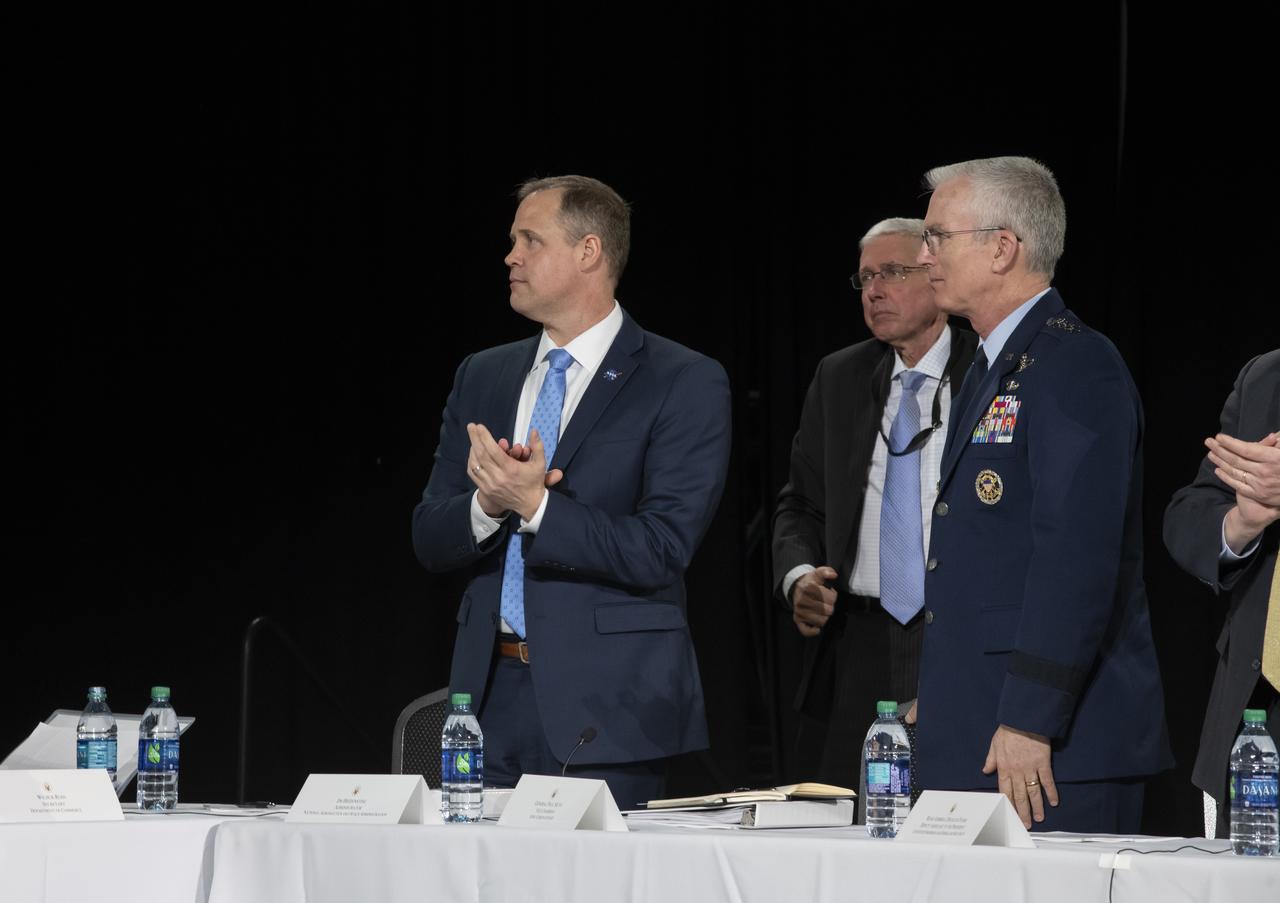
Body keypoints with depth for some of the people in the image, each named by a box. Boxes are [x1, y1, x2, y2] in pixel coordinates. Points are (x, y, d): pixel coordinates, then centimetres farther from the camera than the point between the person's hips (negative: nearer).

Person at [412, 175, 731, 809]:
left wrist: (535, 505, -20)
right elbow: (429, 538, 11)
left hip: (605, 706, -5)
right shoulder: (482, 377, 16)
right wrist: (487, 505, -11)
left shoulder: (684, 384, -2)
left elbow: (660, 551, -12)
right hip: (491, 693, 5)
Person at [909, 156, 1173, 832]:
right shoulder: (989, 369, 21)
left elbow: (1077, 557, -20)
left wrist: (1030, 723, -23)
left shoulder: (1076, 367, -12)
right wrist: (934, 699, 22)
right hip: (975, 739, 9)